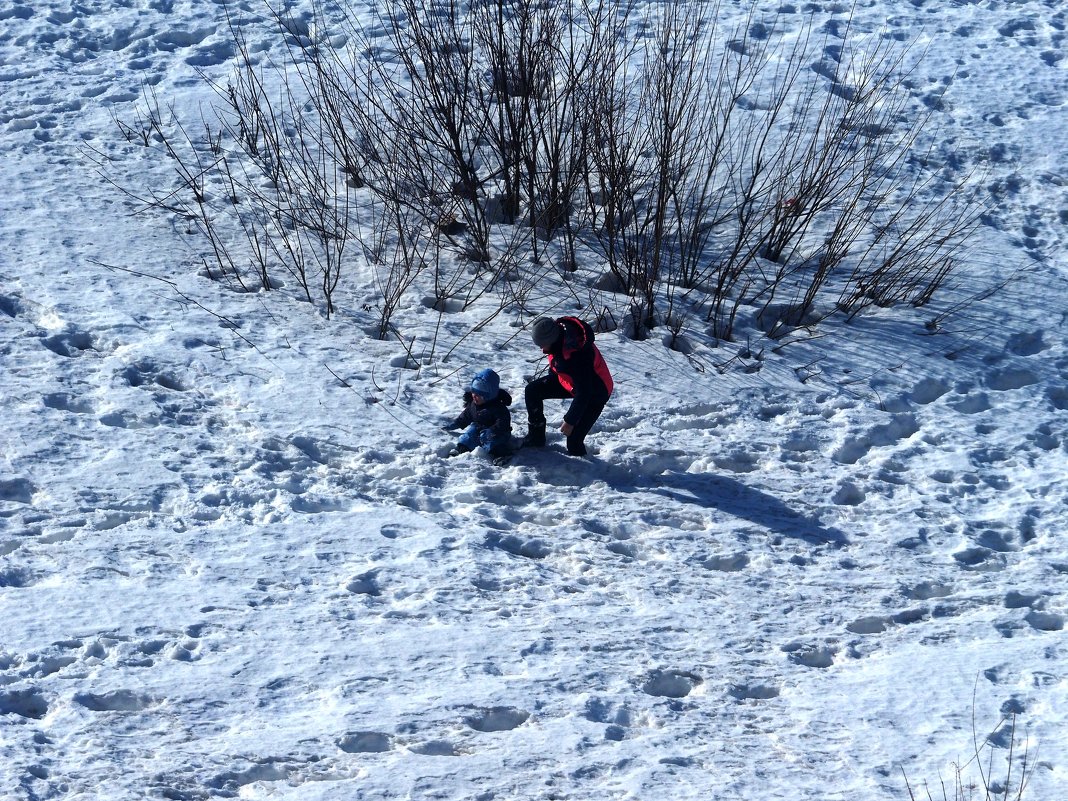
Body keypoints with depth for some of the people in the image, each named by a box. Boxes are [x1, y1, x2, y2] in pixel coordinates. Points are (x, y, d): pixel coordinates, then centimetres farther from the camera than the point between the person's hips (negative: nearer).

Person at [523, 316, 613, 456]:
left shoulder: (577, 356, -42)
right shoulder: (558, 329, -18)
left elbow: (583, 393, -34)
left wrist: (570, 421, -27)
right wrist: (551, 379, 21)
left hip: (595, 393, -9)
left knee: (573, 439, -15)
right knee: (532, 391, 4)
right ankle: (536, 437, 17)